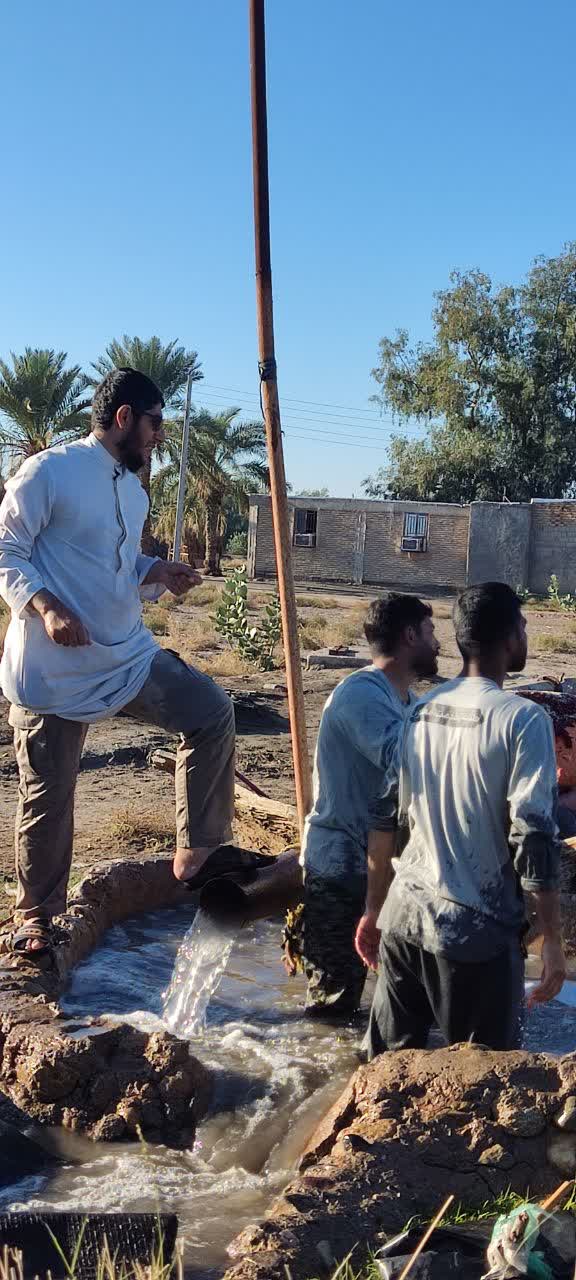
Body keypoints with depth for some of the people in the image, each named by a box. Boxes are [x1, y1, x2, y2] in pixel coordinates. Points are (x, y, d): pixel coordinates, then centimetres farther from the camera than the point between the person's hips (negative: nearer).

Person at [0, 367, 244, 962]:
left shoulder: (133, 492, 13)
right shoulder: (48, 471, -12)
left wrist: (157, 572, 0)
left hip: (128, 655, 7)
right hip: (53, 668, -7)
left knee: (211, 712, -2)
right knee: (48, 795, 4)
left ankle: (197, 851, 10)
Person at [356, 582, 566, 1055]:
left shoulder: (418, 713, 6)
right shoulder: (524, 720, -13)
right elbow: (534, 838, -16)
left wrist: (373, 911, 20)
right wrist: (552, 939, -8)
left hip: (404, 914, 6)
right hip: (478, 929, -6)